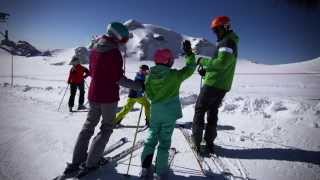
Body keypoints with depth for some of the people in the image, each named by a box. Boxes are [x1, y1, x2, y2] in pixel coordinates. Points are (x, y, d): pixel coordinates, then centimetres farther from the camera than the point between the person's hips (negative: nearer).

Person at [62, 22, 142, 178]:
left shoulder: (94, 48, 6)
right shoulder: (114, 52, -18)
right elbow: (119, 79, -20)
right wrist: (138, 86, -11)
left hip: (93, 95, 7)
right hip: (109, 97, -7)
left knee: (89, 126, 18)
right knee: (106, 129, 9)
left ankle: (75, 162, 24)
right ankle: (90, 164, 12)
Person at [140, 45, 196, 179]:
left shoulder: (150, 75, -4)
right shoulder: (174, 75, -12)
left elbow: (148, 94, 1)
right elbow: (190, 68, 1)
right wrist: (189, 53, 9)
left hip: (155, 112, 3)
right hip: (170, 113, -3)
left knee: (152, 138, 16)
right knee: (164, 142, 7)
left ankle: (145, 168, 18)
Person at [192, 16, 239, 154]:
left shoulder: (227, 42, -11)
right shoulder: (230, 43, 21)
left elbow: (222, 63, -25)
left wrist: (203, 61, -15)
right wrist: (206, 70, 12)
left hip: (213, 84, -10)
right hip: (222, 86, 10)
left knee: (199, 110, 1)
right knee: (212, 112, 13)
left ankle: (196, 140, 7)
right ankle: (209, 142, 19)